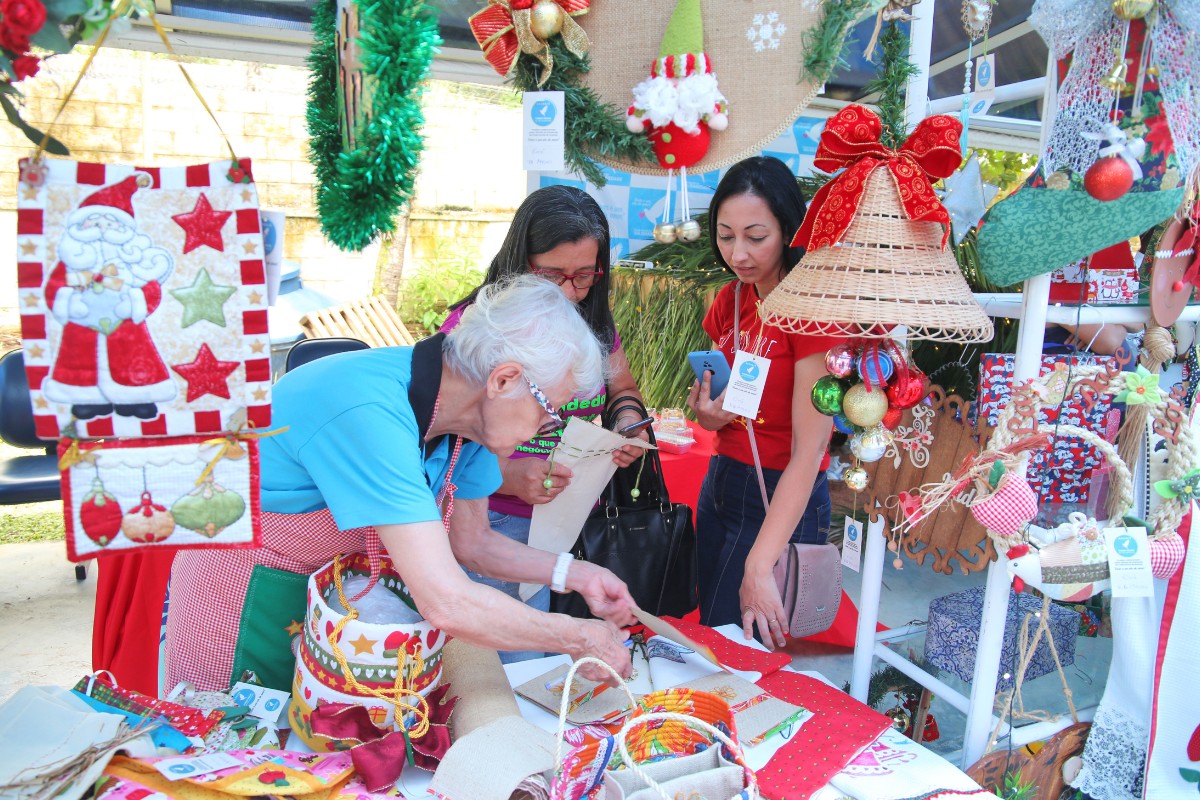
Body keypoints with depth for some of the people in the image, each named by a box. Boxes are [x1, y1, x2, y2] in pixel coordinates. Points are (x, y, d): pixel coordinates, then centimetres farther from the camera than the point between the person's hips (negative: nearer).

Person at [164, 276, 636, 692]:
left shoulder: (468, 418, -12)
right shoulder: (369, 412, -38)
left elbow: (471, 542, 1)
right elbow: (447, 604, -42)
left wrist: (574, 574, -11)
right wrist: (579, 638, -29)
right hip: (246, 596, -7)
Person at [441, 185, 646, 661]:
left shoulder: (593, 320, 4)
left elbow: (622, 389, 20)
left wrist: (627, 423, -3)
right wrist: (506, 475, -30)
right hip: (497, 525, -5)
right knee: (512, 671, -3)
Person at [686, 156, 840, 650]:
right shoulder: (729, 300, 4)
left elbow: (809, 450, -22)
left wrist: (759, 568, -25)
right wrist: (708, 414, -9)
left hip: (783, 501, -7)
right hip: (720, 484, 7)